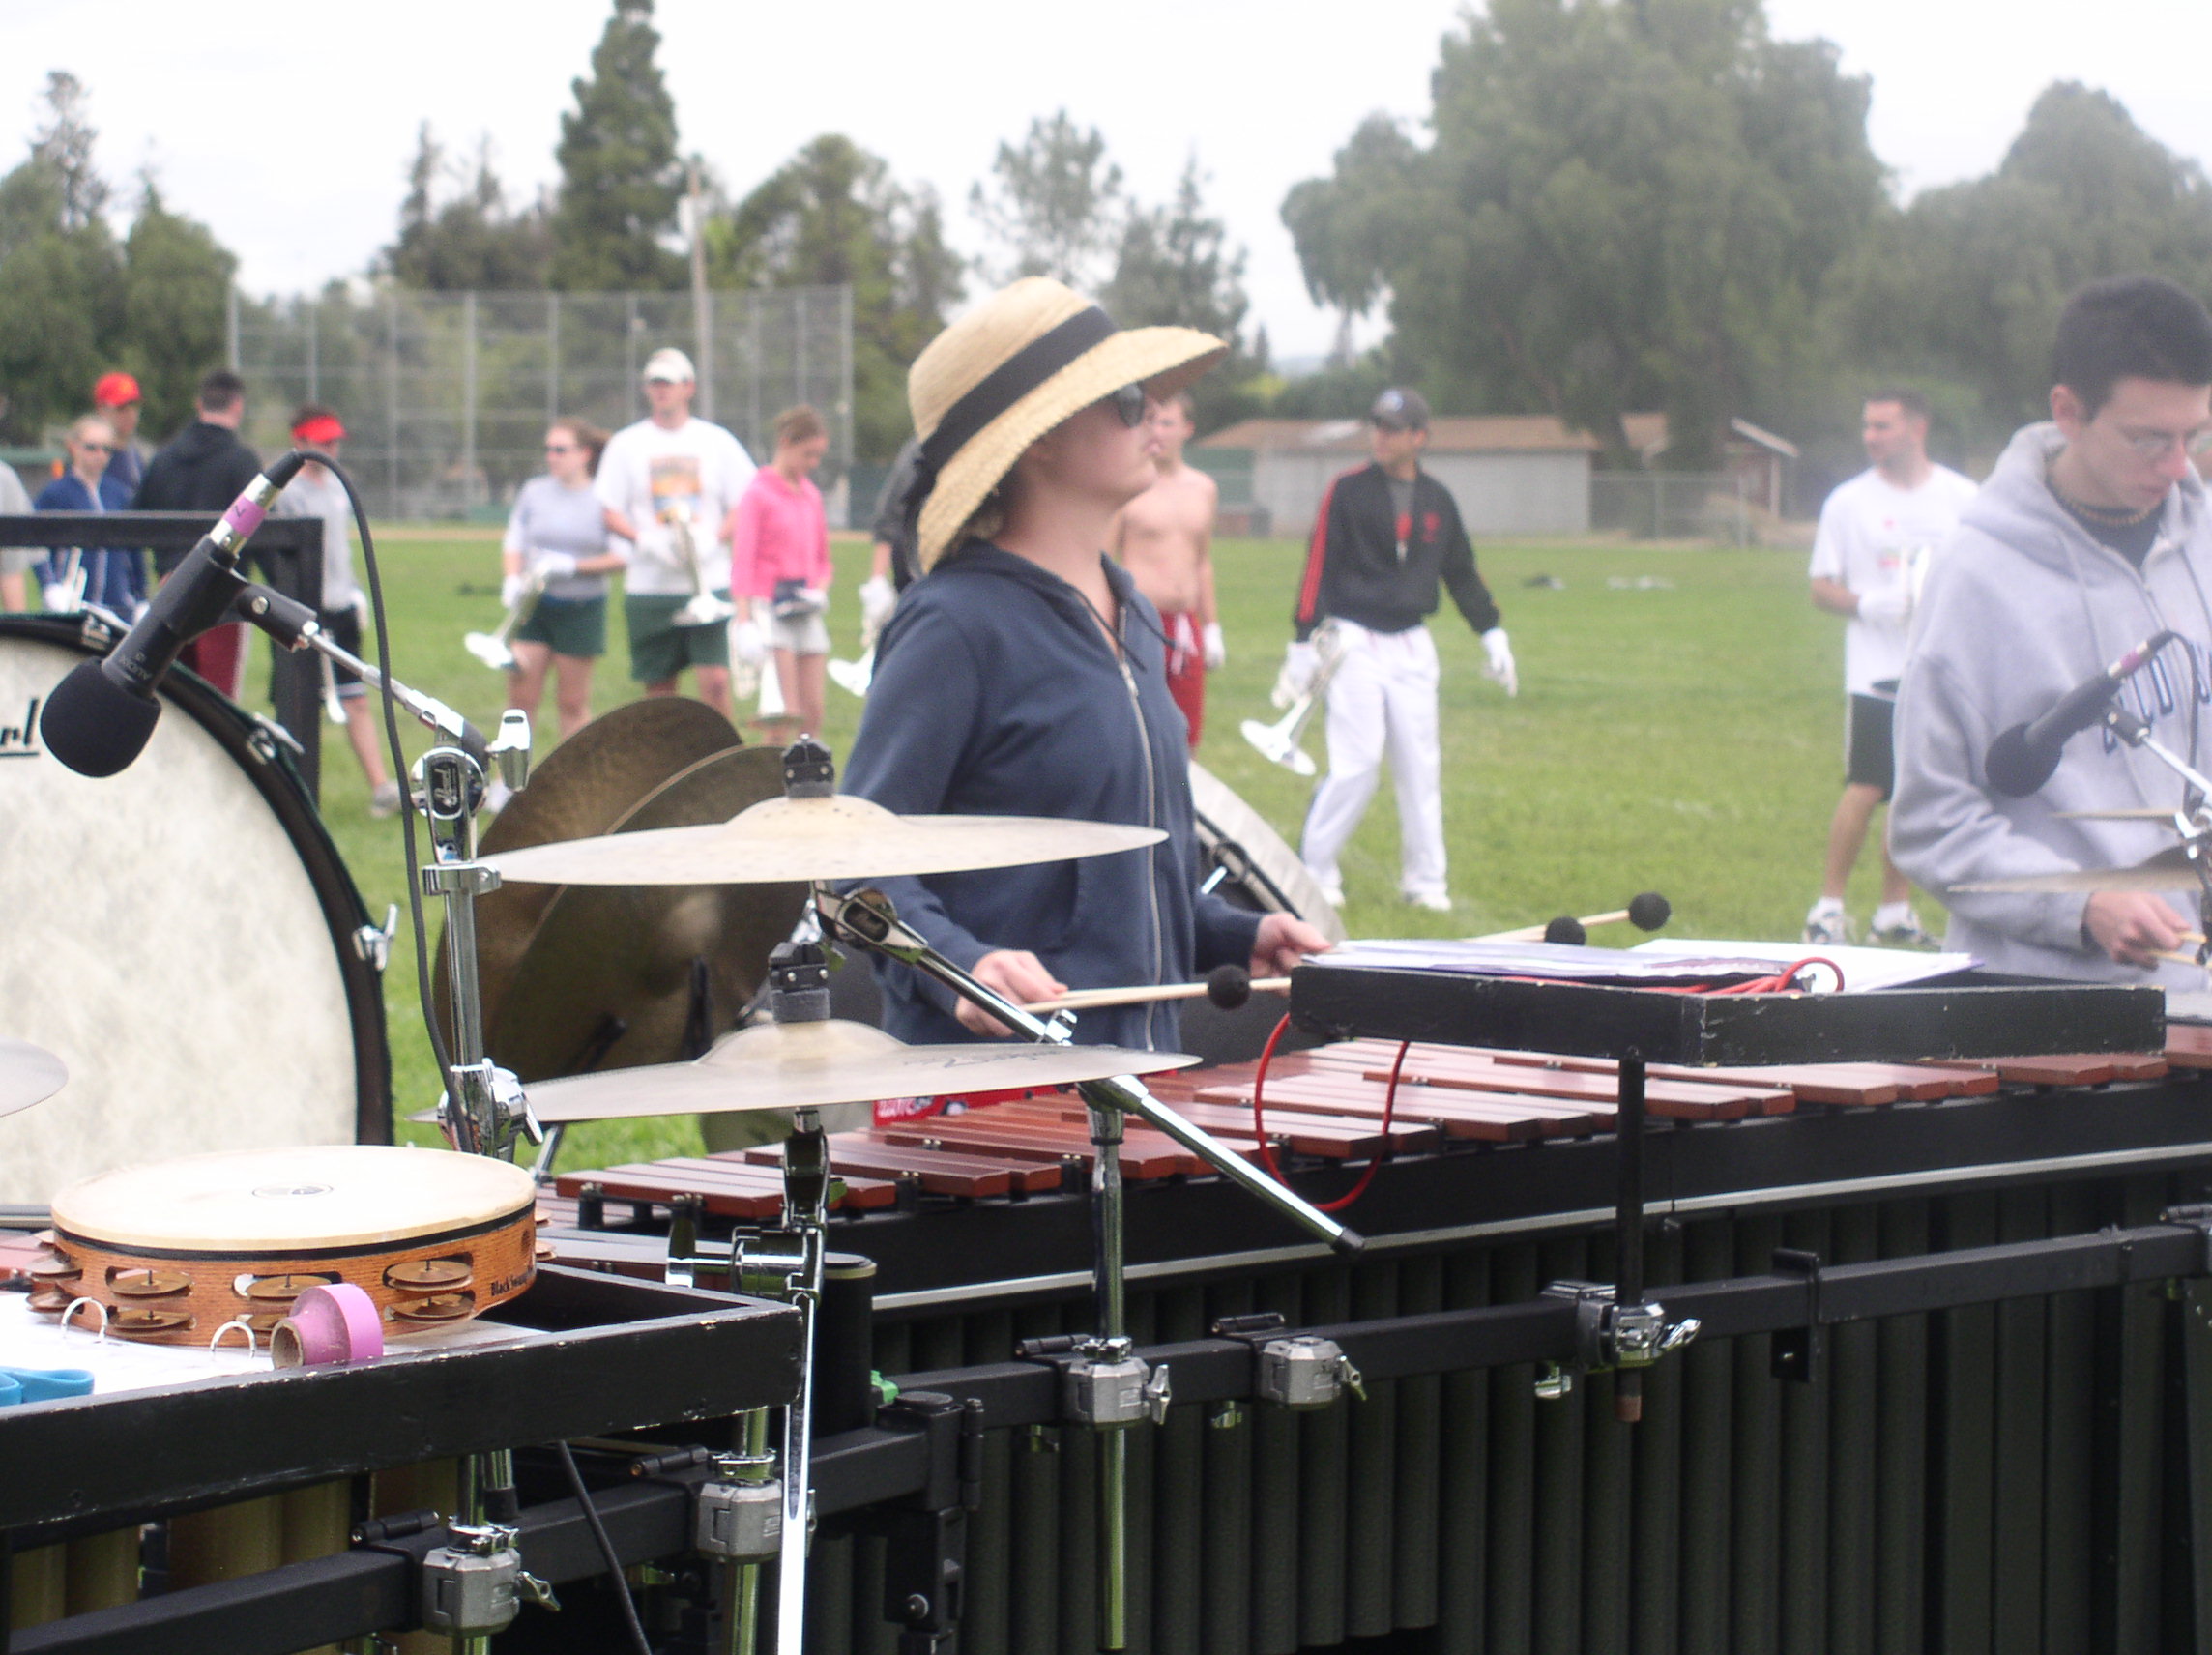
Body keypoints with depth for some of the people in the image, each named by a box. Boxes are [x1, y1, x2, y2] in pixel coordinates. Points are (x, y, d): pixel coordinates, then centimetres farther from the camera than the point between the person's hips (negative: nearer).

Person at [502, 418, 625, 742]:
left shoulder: (603, 499, -4)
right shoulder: (534, 493, 6)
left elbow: (620, 557, -8)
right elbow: (514, 544, 8)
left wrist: (572, 566, -18)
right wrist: (511, 580, -11)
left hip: (582, 608, -2)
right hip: (533, 606, 2)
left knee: (573, 703, 6)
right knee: (522, 697, -1)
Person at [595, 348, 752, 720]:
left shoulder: (717, 441, 8)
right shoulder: (626, 444, 7)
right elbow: (609, 514, 4)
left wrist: (712, 537, -11)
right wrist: (646, 540, -15)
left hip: (709, 581, 0)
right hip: (648, 587, 1)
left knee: (715, 681, -12)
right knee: (659, 688, 3)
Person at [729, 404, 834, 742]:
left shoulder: (811, 494, 13)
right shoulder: (758, 493, -6)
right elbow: (742, 560, -11)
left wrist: (820, 589, 0)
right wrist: (745, 621, -19)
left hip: (806, 610, 6)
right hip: (771, 609, -6)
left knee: (813, 711, 5)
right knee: (784, 714, -11)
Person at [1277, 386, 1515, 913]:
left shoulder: (1437, 500, 8)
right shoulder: (1347, 493, -4)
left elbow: (1462, 572, 18)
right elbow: (1319, 568, -5)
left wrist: (1492, 634, 13)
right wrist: (1304, 643, -10)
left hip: (1413, 647, 4)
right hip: (1355, 644, -4)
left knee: (1421, 765, 3)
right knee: (1356, 764, -9)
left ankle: (1424, 880, 11)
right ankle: (1314, 871, 3)